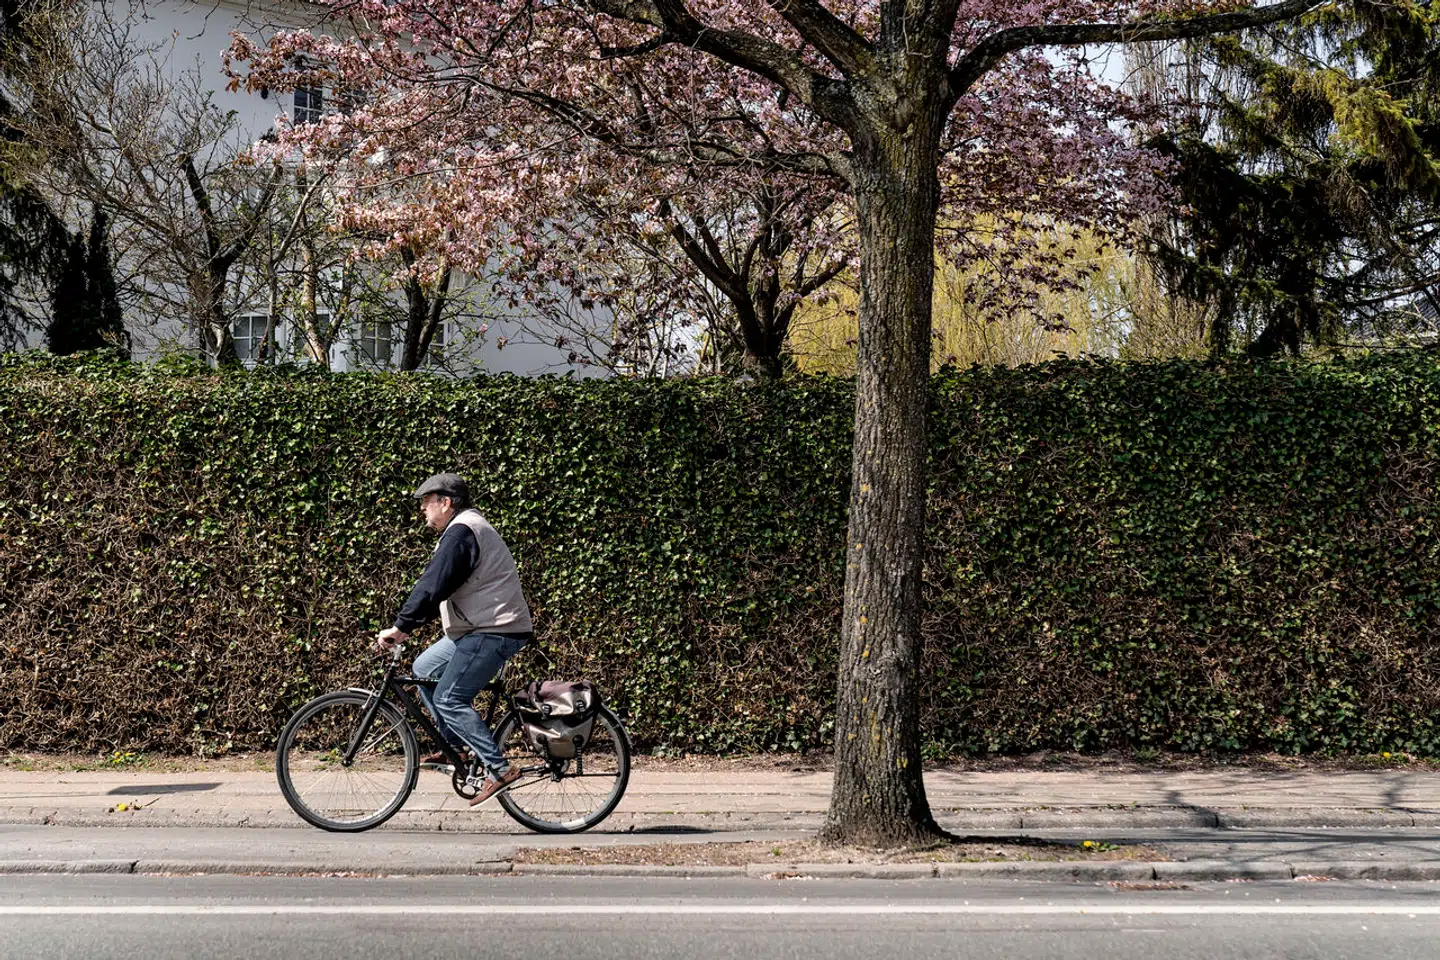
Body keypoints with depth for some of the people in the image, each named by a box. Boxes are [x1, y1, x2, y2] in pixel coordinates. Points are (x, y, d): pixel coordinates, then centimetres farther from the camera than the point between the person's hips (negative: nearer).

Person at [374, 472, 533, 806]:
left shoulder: (461, 532, -15)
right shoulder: (465, 528, 21)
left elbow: (433, 585, -24)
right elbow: (439, 588, 23)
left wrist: (401, 626, -23)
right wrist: (409, 626, 18)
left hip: (494, 632, -11)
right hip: (478, 629, 11)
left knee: (448, 699, -12)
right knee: (424, 669, 16)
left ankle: (499, 769, -13)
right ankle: (455, 746, 20)